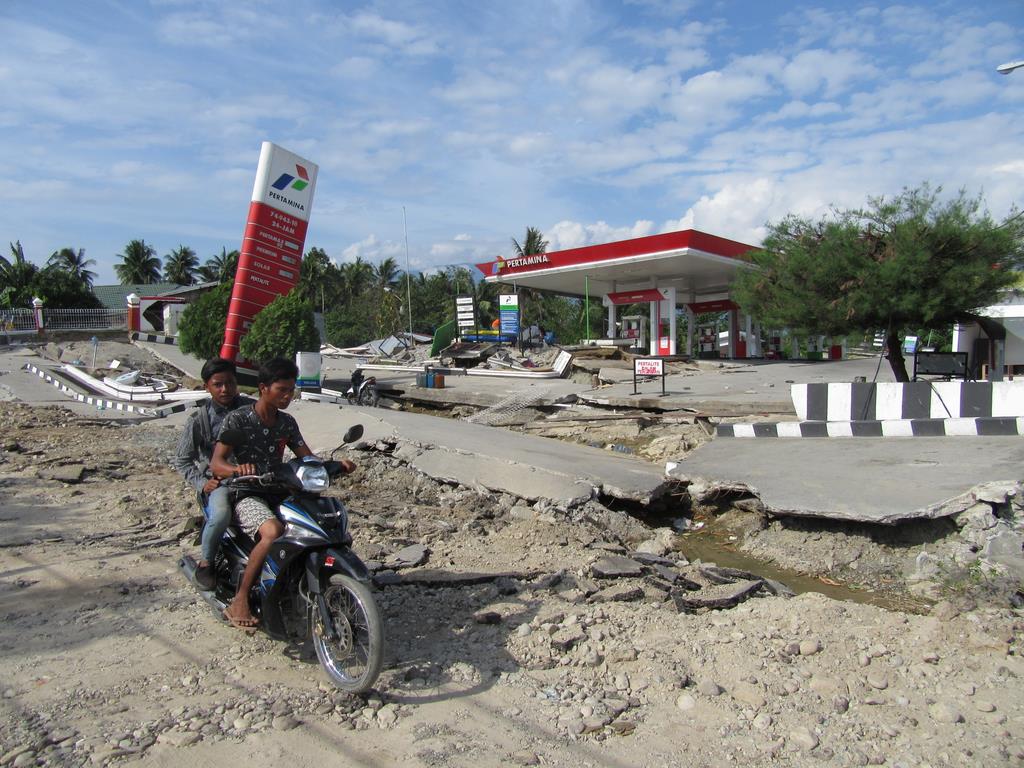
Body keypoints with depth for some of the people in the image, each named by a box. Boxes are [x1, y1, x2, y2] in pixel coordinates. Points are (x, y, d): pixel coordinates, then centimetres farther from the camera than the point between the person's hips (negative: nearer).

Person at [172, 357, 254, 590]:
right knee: (221, 514, -34)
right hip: (217, 481, -2)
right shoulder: (199, 419, -1)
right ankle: (206, 563, -5)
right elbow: (182, 460, 5)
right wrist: (201, 483, -9)